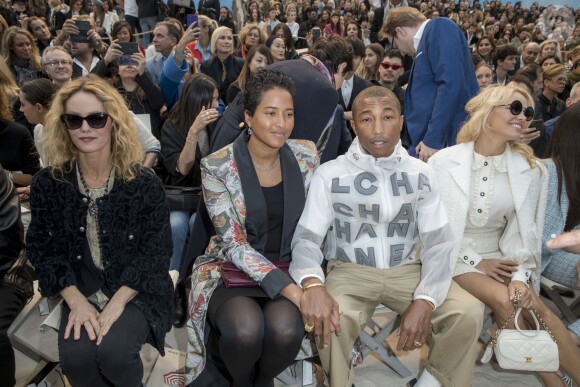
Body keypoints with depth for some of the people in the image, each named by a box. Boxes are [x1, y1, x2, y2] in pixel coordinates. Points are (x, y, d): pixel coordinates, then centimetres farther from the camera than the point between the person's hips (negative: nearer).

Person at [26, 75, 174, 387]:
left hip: (136, 292, -2)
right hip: (80, 292, 2)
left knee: (113, 352, -27)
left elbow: (156, 251, -9)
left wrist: (117, 303, -19)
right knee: (75, 358, -24)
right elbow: (41, 249, 1)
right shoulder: (48, 183, -4)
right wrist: (76, 301, -12)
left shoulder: (144, 182, -10)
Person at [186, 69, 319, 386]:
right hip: (232, 270, -2)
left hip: (289, 268, 2)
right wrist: (285, 286, -23)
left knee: (285, 330, -29)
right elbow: (235, 245, -13)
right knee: (246, 331, -32)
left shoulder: (306, 155, -2)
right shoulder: (217, 167, -12)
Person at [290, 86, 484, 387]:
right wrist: (312, 283, -32)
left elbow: (438, 242, -1)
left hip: (407, 270, 3)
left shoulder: (420, 174, 2)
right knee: (329, 320, -33)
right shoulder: (329, 174, -5)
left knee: (468, 311, -19)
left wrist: (425, 300, -19)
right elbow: (306, 238, -8)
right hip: (350, 271, -2)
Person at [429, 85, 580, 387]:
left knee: (535, 308, -23)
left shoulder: (530, 170, 0)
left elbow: (524, 231, 2)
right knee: (503, 300, -27)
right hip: (455, 255, -3)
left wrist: (520, 276, -14)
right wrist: (476, 261, -12)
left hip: (500, 256, 3)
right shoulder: (444, 162, -10)